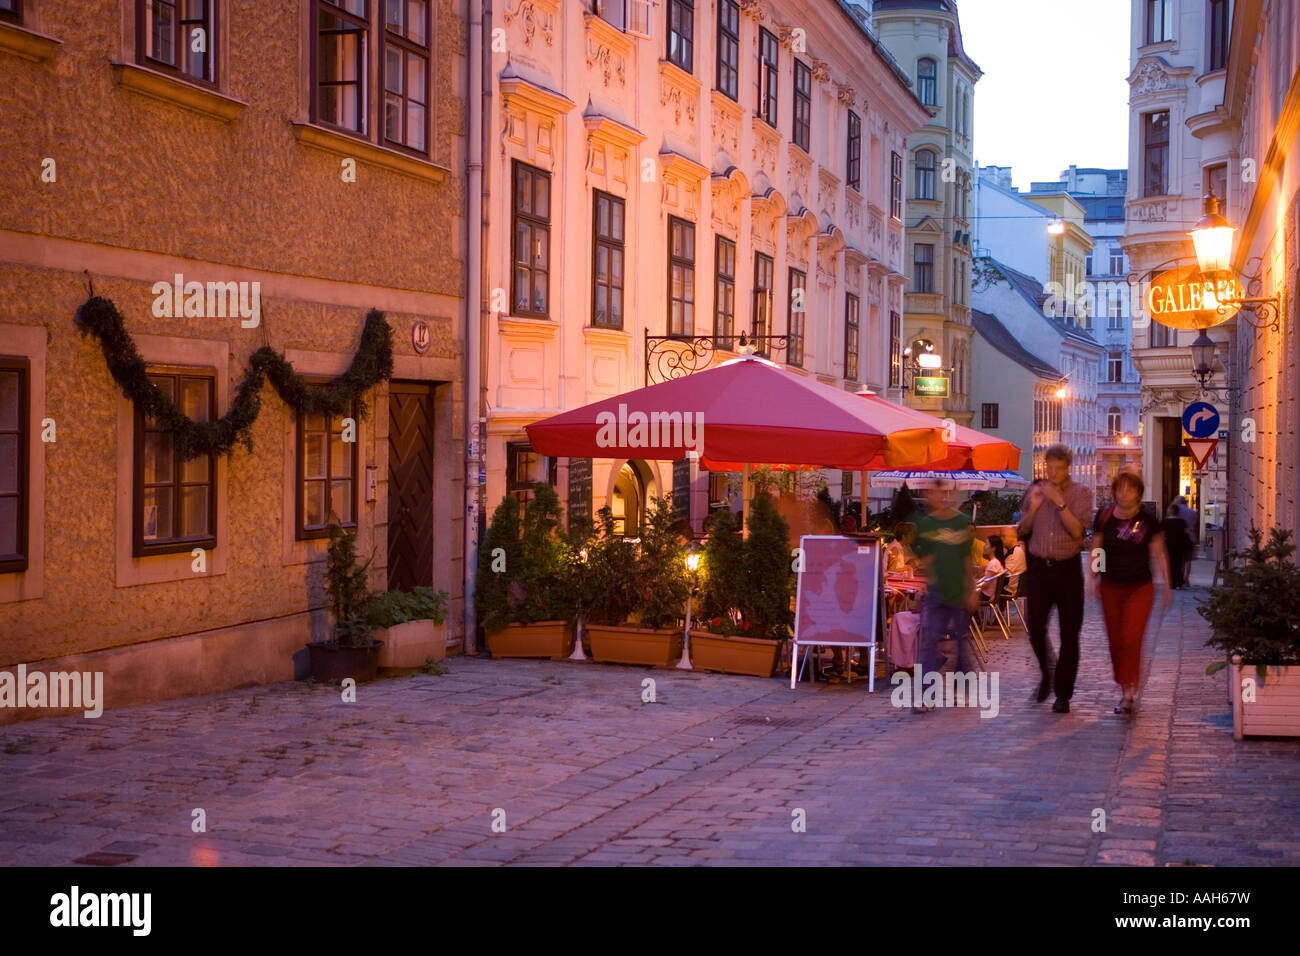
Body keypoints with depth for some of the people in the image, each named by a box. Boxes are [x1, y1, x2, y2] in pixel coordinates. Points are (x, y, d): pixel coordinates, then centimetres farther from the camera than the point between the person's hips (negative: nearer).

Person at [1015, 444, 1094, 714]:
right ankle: (1046, 673, 22)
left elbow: (1077, 531, -14)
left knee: (1069, 634, 0)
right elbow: (1021, 531, 8)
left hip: (1067, 569, -2)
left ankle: (1063, 693, 8)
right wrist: (1033, 508, -8)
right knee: (1035, 628, -6)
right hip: (1038, 567, 2)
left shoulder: (1080, 493, -1)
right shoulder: (1035, 491, 7)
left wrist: (1060, 503, -21)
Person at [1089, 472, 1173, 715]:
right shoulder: (1105, 517, 0)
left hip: (1140, 588, -2)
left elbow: (1159, 554, 6)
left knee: (1131, 638, -15)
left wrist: (1167, 587, 6)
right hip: (1111, 588, 2)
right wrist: (1093, 579, -6)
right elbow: (1095, 551, 7)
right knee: (1115, 641, 6)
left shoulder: (1148, 519, -2)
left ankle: (1129, 692, -15)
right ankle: (1125, 690, 21)